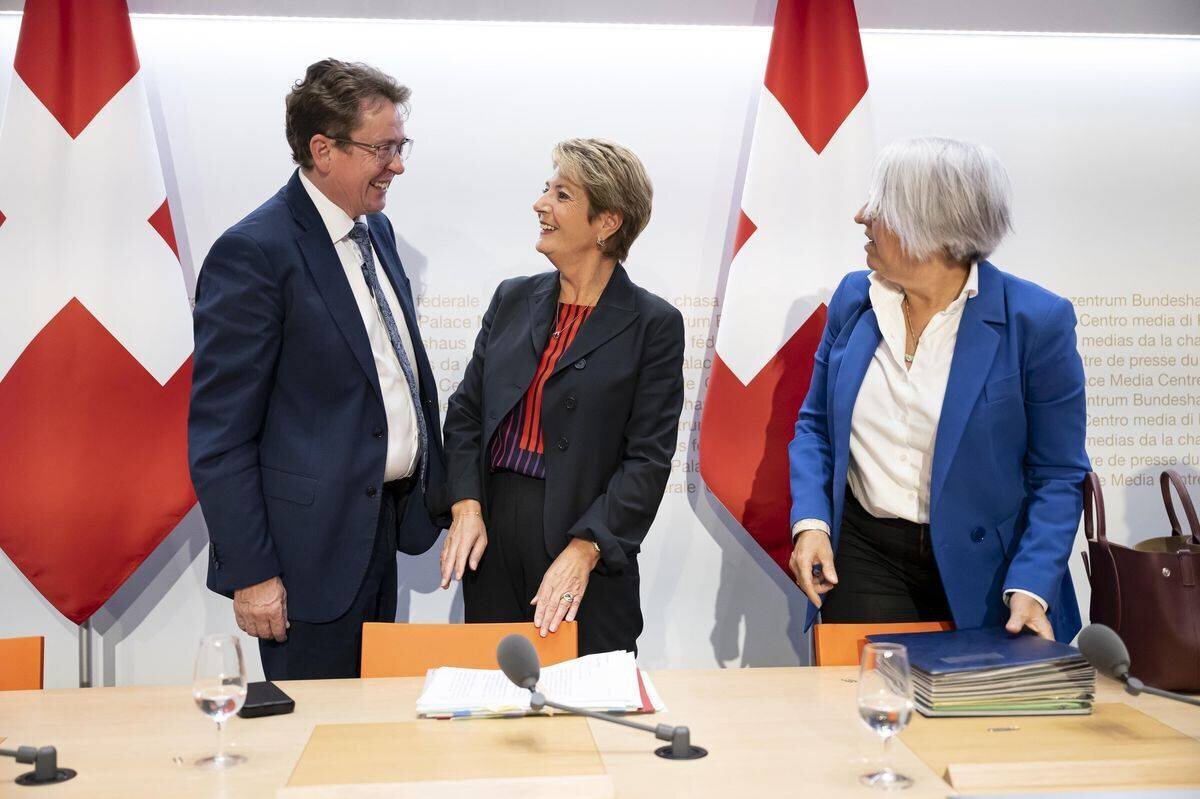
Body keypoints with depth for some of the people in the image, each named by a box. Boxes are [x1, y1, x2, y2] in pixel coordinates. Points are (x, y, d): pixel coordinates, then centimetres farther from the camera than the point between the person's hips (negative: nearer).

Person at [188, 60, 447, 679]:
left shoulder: (376, 230, 9)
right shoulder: (252, 253, -17)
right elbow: (218, 433, -17)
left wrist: (435, 487, 15)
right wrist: (250, 574, -17)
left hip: (384, 526, 8)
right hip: (312, 547, -8)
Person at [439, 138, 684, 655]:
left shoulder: (653, 324, -5)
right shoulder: (512, 299, 9)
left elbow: (648, 459, -9)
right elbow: (464, 413, 10)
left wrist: (584, 550, -17)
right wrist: (465, 506, -4)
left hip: (591, 550, -4)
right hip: (492, 539, 4)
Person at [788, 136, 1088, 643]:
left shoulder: (1037, 320, -11)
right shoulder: (855, 298, 1)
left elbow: (1058, 475, -7)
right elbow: (815, 425, 9)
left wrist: (1030, 589, -18)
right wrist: (810, 522, -6)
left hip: (983, 571, -2)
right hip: (864, 554, 3)